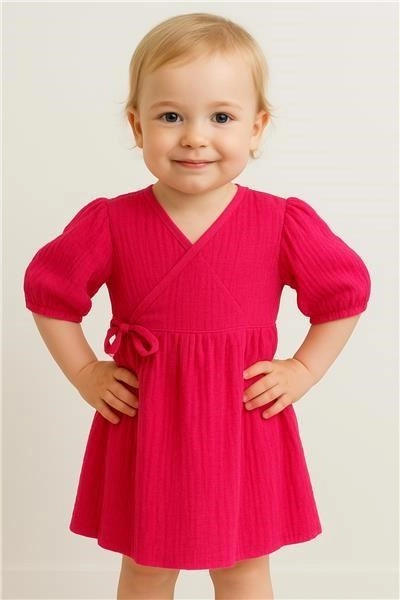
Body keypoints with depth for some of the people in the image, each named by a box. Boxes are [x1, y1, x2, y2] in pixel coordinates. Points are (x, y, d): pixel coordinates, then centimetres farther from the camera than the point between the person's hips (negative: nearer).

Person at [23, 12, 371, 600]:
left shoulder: (284, 224, -10)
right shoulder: (110, 225, -10)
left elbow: (346, 292, 2)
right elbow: (47, 290, 3)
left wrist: (302, 371, -4)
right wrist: (84, 374, -1)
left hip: (244, 425, 0)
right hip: (143, 425, 0)